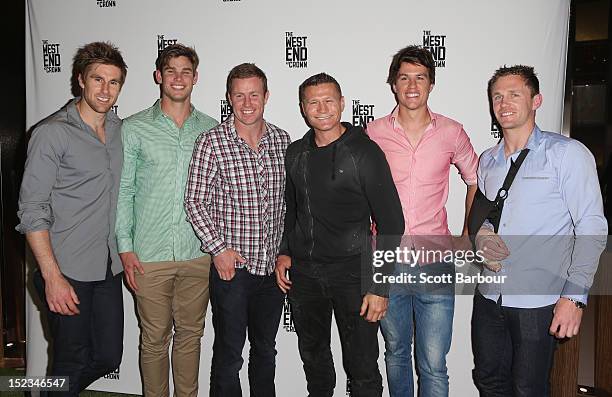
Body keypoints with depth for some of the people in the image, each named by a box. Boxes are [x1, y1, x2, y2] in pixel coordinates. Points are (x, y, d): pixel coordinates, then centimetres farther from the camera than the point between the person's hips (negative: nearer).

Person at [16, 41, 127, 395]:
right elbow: (32, 211, -13)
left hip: (108, 268, 6)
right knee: (73, 362, 7)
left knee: (109, 356, 14)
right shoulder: (53, 133, -11)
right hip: (67, 271, -6)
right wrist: (52, 276, -18)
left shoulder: (120, 129, 8)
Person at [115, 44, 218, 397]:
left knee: (190, 334, 14)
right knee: (155, 338, 9)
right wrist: (125, 247, -5)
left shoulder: (211, 129, 6)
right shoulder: (134, 128, 0)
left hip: (198, 253, 2)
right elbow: (123, 191, 1)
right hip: (149, 256, -2)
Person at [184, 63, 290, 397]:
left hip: (272, 266, 4)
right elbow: (195, 201, -7)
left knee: (266, 350, 19)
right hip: (231, 266, -4)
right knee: (228, 353, 8)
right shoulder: (211, 142, -9)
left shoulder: (282, 140, 4)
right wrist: (218, 248, -12)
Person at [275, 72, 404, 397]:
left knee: (362, 370, 2)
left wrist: (380, 286, -15)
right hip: (302, 272, 5)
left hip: (351, 270, -5)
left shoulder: (364, 152, -10)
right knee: (313, 356, 22)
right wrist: (284, 252, 10)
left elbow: (391, 223, -11)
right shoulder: (295, 153, 7)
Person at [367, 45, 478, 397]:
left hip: (435, 265, -1)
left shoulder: (451, 132, 0)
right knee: (395, 353, 18)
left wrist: (468, 238, 8)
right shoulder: (375, 132, 0)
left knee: (434, 365, 2)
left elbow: (475, 180, 15)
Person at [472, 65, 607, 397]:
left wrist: (575, 295, -16)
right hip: (489, 295, 5)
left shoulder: (567, 153, -7)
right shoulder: (487, 160, 10)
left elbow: (591, 227, -10)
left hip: (538, 303, -5)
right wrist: (480, 235, -3)